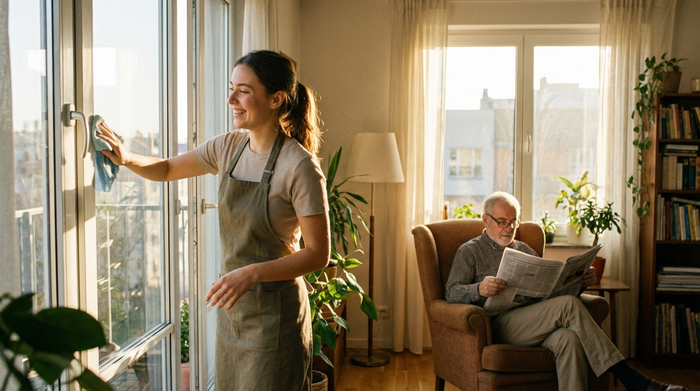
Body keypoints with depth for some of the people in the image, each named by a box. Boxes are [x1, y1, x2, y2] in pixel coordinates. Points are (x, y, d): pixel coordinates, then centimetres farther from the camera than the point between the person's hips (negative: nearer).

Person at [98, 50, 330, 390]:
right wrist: (128, 159, -6)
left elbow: (318, 253, -18)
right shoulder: (228, 147, 1)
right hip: (231, 306, 7)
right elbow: (167, 170, 14)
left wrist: (251, 274, -27)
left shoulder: (299, 167, -20)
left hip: (274, 311, -6)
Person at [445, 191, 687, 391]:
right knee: (568, 305, -27)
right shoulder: (470, 252, 12)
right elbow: (451, 292, -2)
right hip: (500, 324, -5)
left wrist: (578, 282, 4)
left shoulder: (524, 250, 29)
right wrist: (479, 289, -24)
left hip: (534, 324, 5)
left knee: (569, 338, -32)